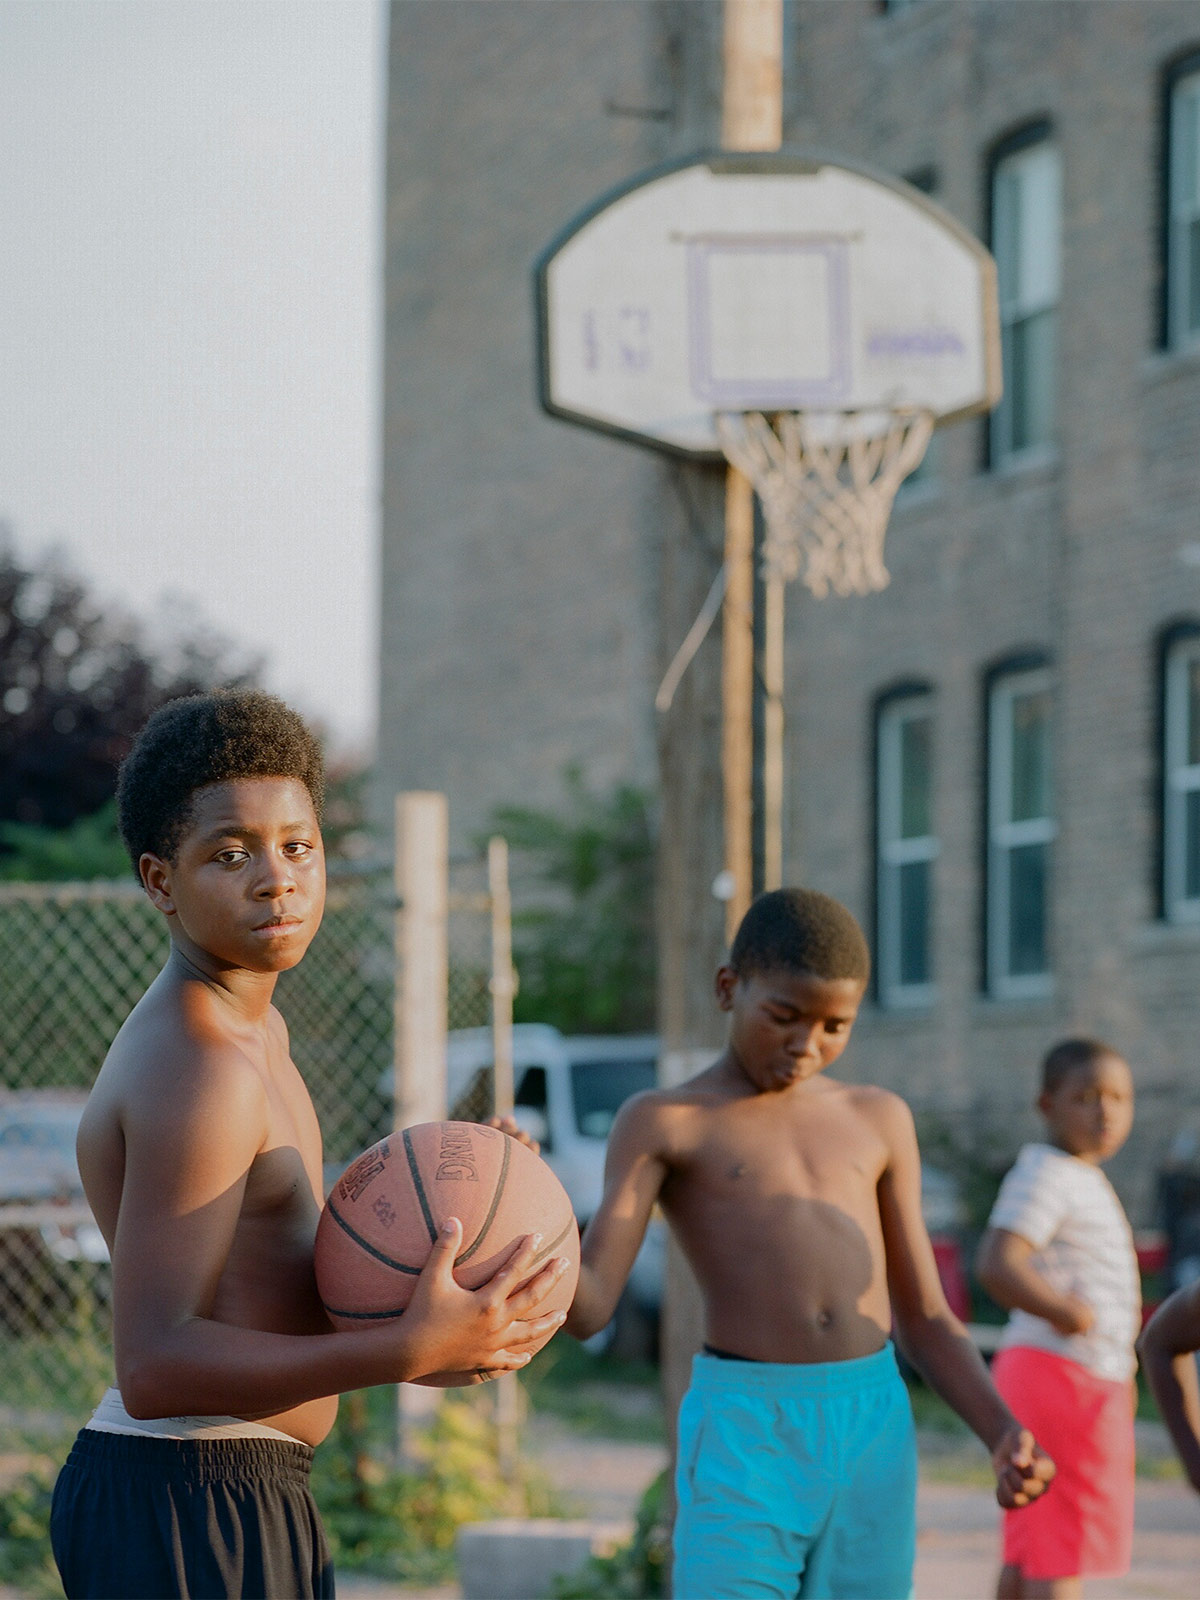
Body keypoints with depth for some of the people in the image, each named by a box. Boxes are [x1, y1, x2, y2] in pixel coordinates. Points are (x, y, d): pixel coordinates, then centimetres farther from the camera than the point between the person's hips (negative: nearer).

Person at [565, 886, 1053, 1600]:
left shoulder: (877, 1121, 15)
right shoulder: (660, 1123, 2)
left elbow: (928, 1322, 15)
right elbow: (586, 1308, -9)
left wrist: (1007, 1436, -3)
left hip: (875, 1435, 4)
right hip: (744, 1442, -4)